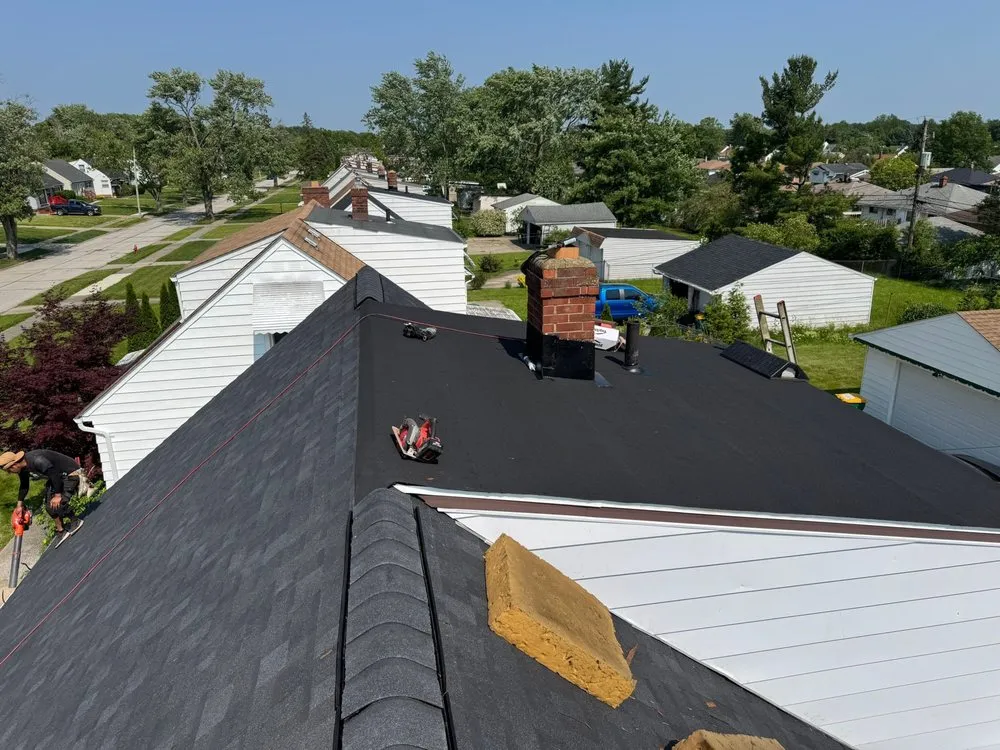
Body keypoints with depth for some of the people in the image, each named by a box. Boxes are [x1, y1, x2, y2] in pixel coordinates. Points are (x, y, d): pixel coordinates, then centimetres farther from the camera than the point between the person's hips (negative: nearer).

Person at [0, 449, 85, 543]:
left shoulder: (36, 461, -34)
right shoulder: (23, 468, -2)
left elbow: (55, 474, -30)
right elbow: (24, 486, 15)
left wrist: (57, 495, -23)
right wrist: (20, 504, 21)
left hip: (71, 473, -10)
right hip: (58, 475, 10)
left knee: (57, 503, -18)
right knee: (50, 506, 9)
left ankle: (75, 522, 2)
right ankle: (60, 531, 22)